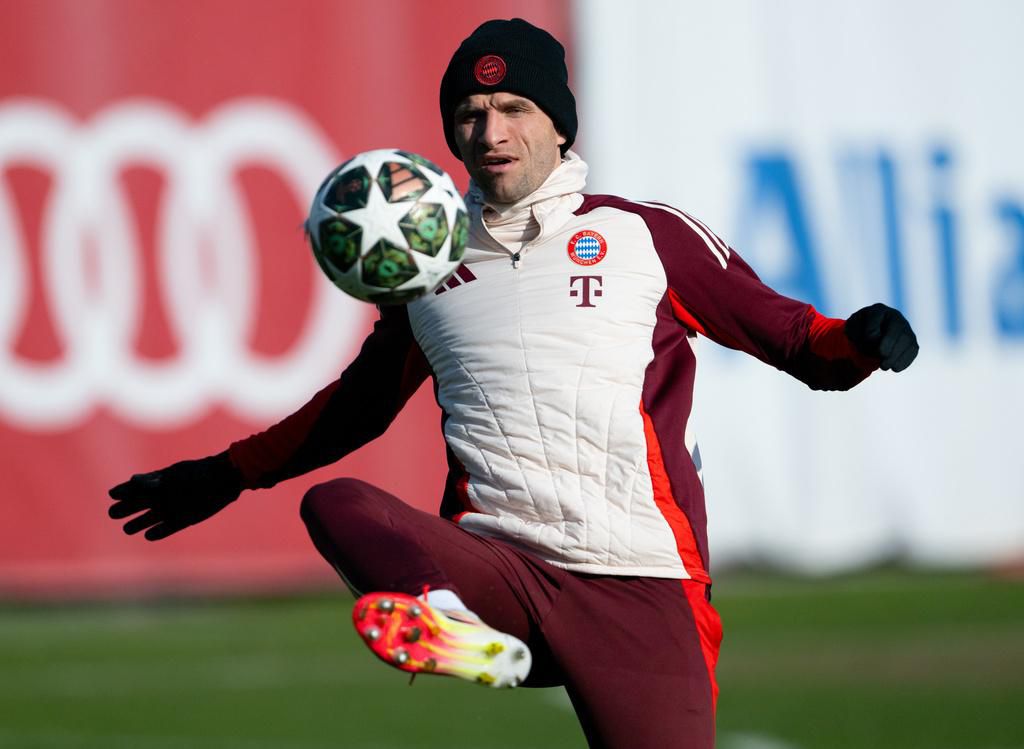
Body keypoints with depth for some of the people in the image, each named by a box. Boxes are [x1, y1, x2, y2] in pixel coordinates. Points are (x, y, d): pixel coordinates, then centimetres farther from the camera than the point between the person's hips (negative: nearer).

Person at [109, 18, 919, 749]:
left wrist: (857, 342, -12)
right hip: (496, 574, 2)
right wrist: (226, 476, 34)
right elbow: (359, 404, 33)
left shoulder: (649, 236, 9)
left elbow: (785, 334, 9)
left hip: (640, 591, -2)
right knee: (335, 505, -23)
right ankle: (454, 626, -47)